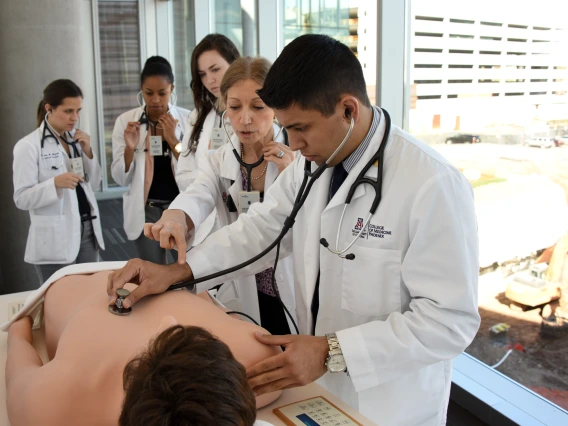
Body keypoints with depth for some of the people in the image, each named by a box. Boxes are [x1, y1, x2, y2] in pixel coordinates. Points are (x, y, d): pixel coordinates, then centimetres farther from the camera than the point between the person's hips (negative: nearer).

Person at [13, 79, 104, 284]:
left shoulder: (76, 139, 8)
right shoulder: (28, 146, -10)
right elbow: (22, 198, -12)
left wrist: (88, 152, -4)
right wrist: (55, 183, -28)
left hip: (87, 231, 6)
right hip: (55, 239, -5)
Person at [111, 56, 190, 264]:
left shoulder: (187, 119, -5)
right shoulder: (125, 121, -3)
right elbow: (121, 178, -1)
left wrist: (173, 140, -16)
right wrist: (130, 148, -18)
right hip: (146, 211, 1)